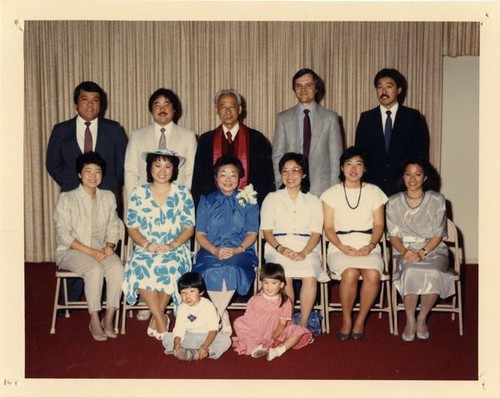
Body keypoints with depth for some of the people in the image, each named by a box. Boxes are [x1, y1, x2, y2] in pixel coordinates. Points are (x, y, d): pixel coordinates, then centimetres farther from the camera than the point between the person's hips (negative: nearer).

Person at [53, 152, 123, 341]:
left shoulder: (108, 197, 9)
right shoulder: (66, 199, -5)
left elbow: (113, 228, 11)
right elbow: (64, 235, -11)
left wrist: (109, 246, -11)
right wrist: (90, 251, -20)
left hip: (101, 250, 4)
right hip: (70, 251, -4)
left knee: (117, 267, -28)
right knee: (95, 269, -34)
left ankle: (109, 318, -16)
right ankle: (94, 320, -18)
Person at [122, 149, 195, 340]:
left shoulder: (183, 193, 6)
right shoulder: (138, 193, 8)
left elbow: (189, 228, 1)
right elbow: (132, 227, 4)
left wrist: (172, 245, -17)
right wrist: (146, 244, -15)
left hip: (175, 248, -1)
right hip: (145, 248, 1)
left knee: (170, 267, -35)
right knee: (139, 267, -32)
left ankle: (156, 317, -15)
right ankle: (161, 320, -20)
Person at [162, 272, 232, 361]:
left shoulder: (208, 306, -15)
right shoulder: (182, 308, -5)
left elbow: (213, 329, -19)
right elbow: (179, 328, -11)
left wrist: (205, 346, -33)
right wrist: (177, 343, -31)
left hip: (207, 336, -3)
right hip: (189, 337, 3)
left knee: (226, 340, -29)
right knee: (167, 338, -16)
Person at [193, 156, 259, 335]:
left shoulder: (248, 201, 11)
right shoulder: (206, 201, 13)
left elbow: (252, 233, 5)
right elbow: (200, 234, 7)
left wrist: (238, 249, -15)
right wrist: (215, 250, -13)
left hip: (240, 250, -1)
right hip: (211, 251, 1)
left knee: (232, 270, -34)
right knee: (211, 271, -33)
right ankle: (223, 316, -16)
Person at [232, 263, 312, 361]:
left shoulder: (285, 302, -5)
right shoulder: (255, 300, -2)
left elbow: (282, 324, -9)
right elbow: (248, 319, -4)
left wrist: (272, 339, -23)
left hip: (277, 334, 0)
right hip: (256, 333, 0)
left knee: (297, 331, -23)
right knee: (238, 323, -23)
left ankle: (279, 350, -35)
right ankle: (257, 346, -33)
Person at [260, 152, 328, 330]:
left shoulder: (313, 201, 16)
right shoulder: (272, 199, 15)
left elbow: (316, 233, 6)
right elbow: (267, 231, 6)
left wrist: (303, 252, -14)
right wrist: (280, 248, -14)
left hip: (307, 247, 1)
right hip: (278, 247, 0)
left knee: (310, 277, -30)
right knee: (285, 276, -32)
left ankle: (303, 324, -16)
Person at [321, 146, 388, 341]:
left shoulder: (374, 192, 12)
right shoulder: (331, 193, 7)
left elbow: (379, 225, 8)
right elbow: (328, 227, 3)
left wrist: (370, 245, -10)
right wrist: (343, 247, -13)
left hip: (368, 247, 1)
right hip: (340, 247, -1)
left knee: (373, 274, -30)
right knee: (350, 274, -32)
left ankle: (360, 321, -9)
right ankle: (346, 320, -9)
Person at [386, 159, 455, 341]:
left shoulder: (437, 200, 1)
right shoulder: (394, 202, 5)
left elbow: (437, 235, -2)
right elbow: (394, 235, 3)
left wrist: (422, 252, -19)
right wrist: (404, 251, -18)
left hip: (433, 249, 0)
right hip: (405, 250, 1)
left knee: (433, 273, -33)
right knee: (411, 271, -34)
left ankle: (422, 319, -10)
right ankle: (410, 321, -15)